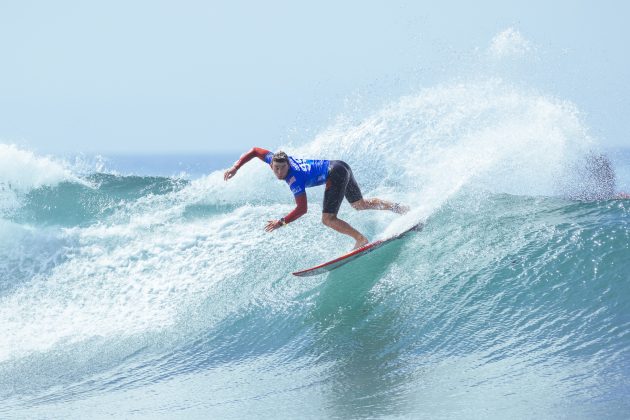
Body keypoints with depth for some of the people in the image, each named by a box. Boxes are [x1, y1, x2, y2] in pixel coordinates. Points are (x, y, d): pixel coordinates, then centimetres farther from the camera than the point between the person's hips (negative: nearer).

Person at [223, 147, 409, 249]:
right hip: (340, 166, 10)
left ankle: (361, 240, -10)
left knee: (328, 219, -13)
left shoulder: (295, 179, -26)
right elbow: (254, 150, 6)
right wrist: (235, 168, -1)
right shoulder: (275, 159, -6)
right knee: (360, 204, 26)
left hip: (335, 175, -10)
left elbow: (302, 209, -30)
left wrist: (281, 222, -30)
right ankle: (399, 208, 27)